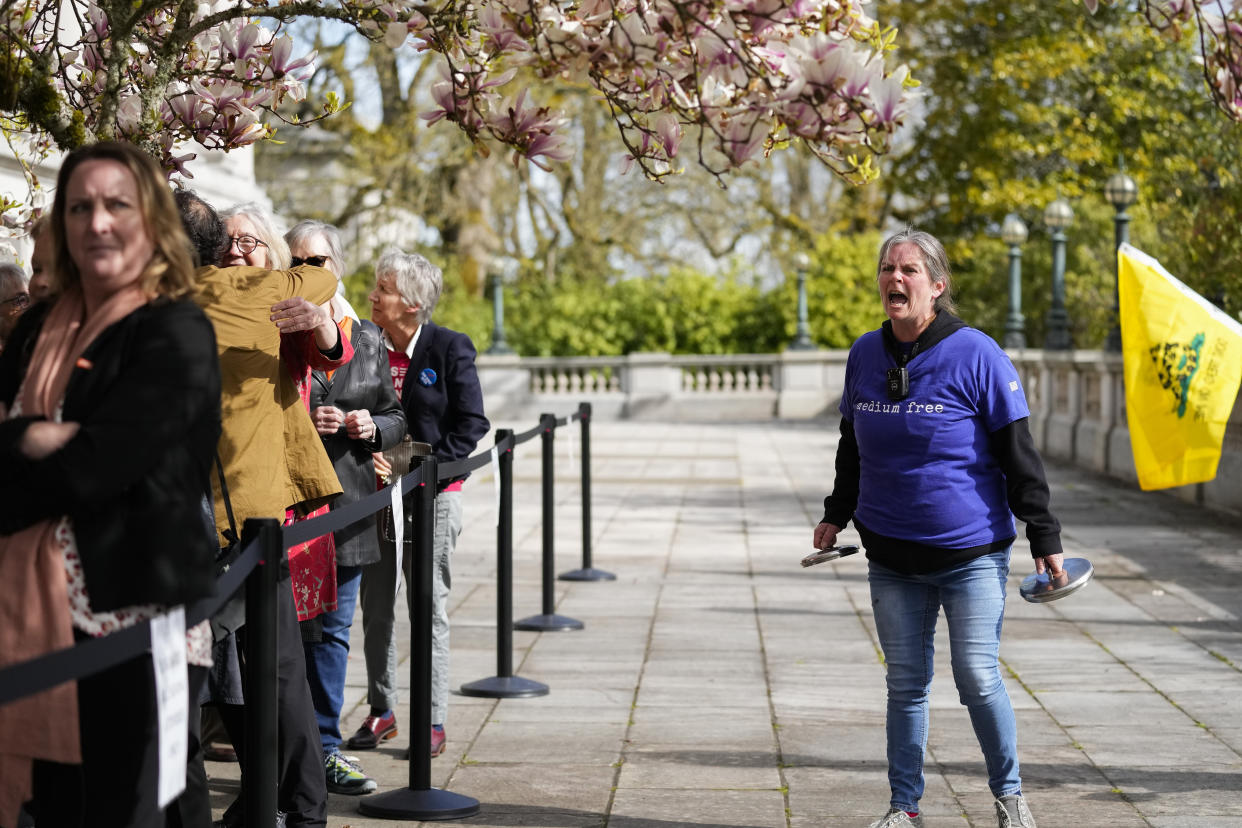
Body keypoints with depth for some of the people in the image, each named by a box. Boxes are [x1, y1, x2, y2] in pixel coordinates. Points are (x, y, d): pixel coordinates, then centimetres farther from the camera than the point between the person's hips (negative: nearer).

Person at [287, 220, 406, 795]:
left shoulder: (368, 337, 14)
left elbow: (395, 415, 19)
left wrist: (373, 427, -3)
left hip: (346, 506, 4)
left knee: (331, 631, 9)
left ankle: (323, 749, 17)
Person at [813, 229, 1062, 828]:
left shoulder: (975, 354, -9)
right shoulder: (865, 354, 6)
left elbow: (1018, 456, -6)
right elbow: (851, 447, 21)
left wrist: (1044, 537, -7)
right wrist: (836, 515, 25)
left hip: (972, 553, -4)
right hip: (892, 558, 4)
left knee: (978, 679, -3)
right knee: (906, 684, 8)